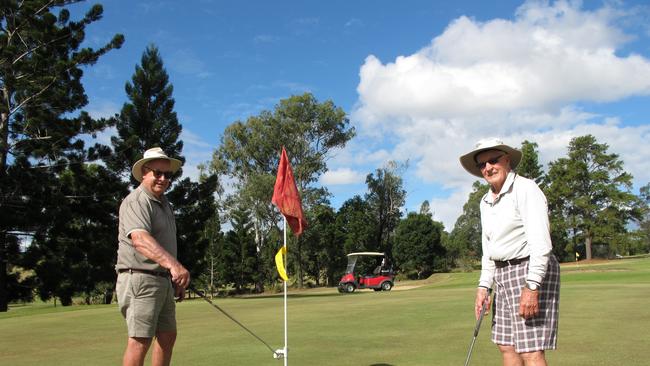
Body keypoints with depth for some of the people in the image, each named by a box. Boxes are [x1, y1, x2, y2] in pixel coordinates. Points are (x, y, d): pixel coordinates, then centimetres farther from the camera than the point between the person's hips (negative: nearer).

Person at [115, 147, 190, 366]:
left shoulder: (164, 204, 17)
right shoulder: (136, 202, -14)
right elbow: (140, 239, -33)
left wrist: (177, 281, 26)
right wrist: (173, 264, -47)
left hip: (163, 281, 10)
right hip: (140, 280, -10)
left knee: (168, 336, 16)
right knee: (140, 340, -12)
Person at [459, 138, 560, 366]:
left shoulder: (525, 189, -13)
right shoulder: (486, 201, 13)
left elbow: (540, 242, -21)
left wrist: (531, 287, -27)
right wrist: (483, 286, 11)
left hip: (533, 272, -9)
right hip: (504, 275, 9)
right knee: (506, 346, 11)